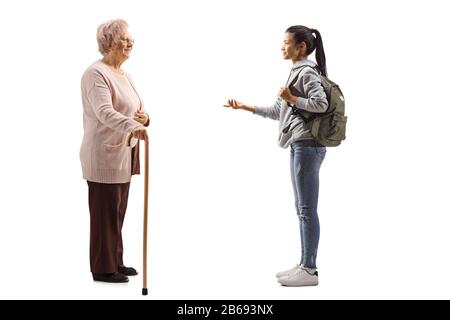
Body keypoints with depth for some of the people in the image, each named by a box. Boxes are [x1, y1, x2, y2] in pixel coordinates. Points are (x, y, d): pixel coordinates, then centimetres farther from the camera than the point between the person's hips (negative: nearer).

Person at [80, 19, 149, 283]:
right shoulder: (96, 73, -14)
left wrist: (144, 118, -4)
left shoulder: (125, 75, 15)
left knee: (118, 211, 15)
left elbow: (138, 109, 21)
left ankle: (116, 262, 25)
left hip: (123, 153, 9)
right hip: (104, 155, -9)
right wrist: (132, 126, -46)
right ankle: (103, 269, 8)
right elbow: (104, 111, -30)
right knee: (105, 212, -2)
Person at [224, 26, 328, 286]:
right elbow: (278, 112, 23)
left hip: (307, 146, -10)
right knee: (303, 208, 12)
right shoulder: (297, 72, 21)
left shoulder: (307, 72, -9)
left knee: (307, 208, -7)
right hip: (300, 146, 10)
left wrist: (292, 98, -15)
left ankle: (310, 270, -2)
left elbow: (321, 104, -22)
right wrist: (246, 107, 21)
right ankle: (305, 265, 18)